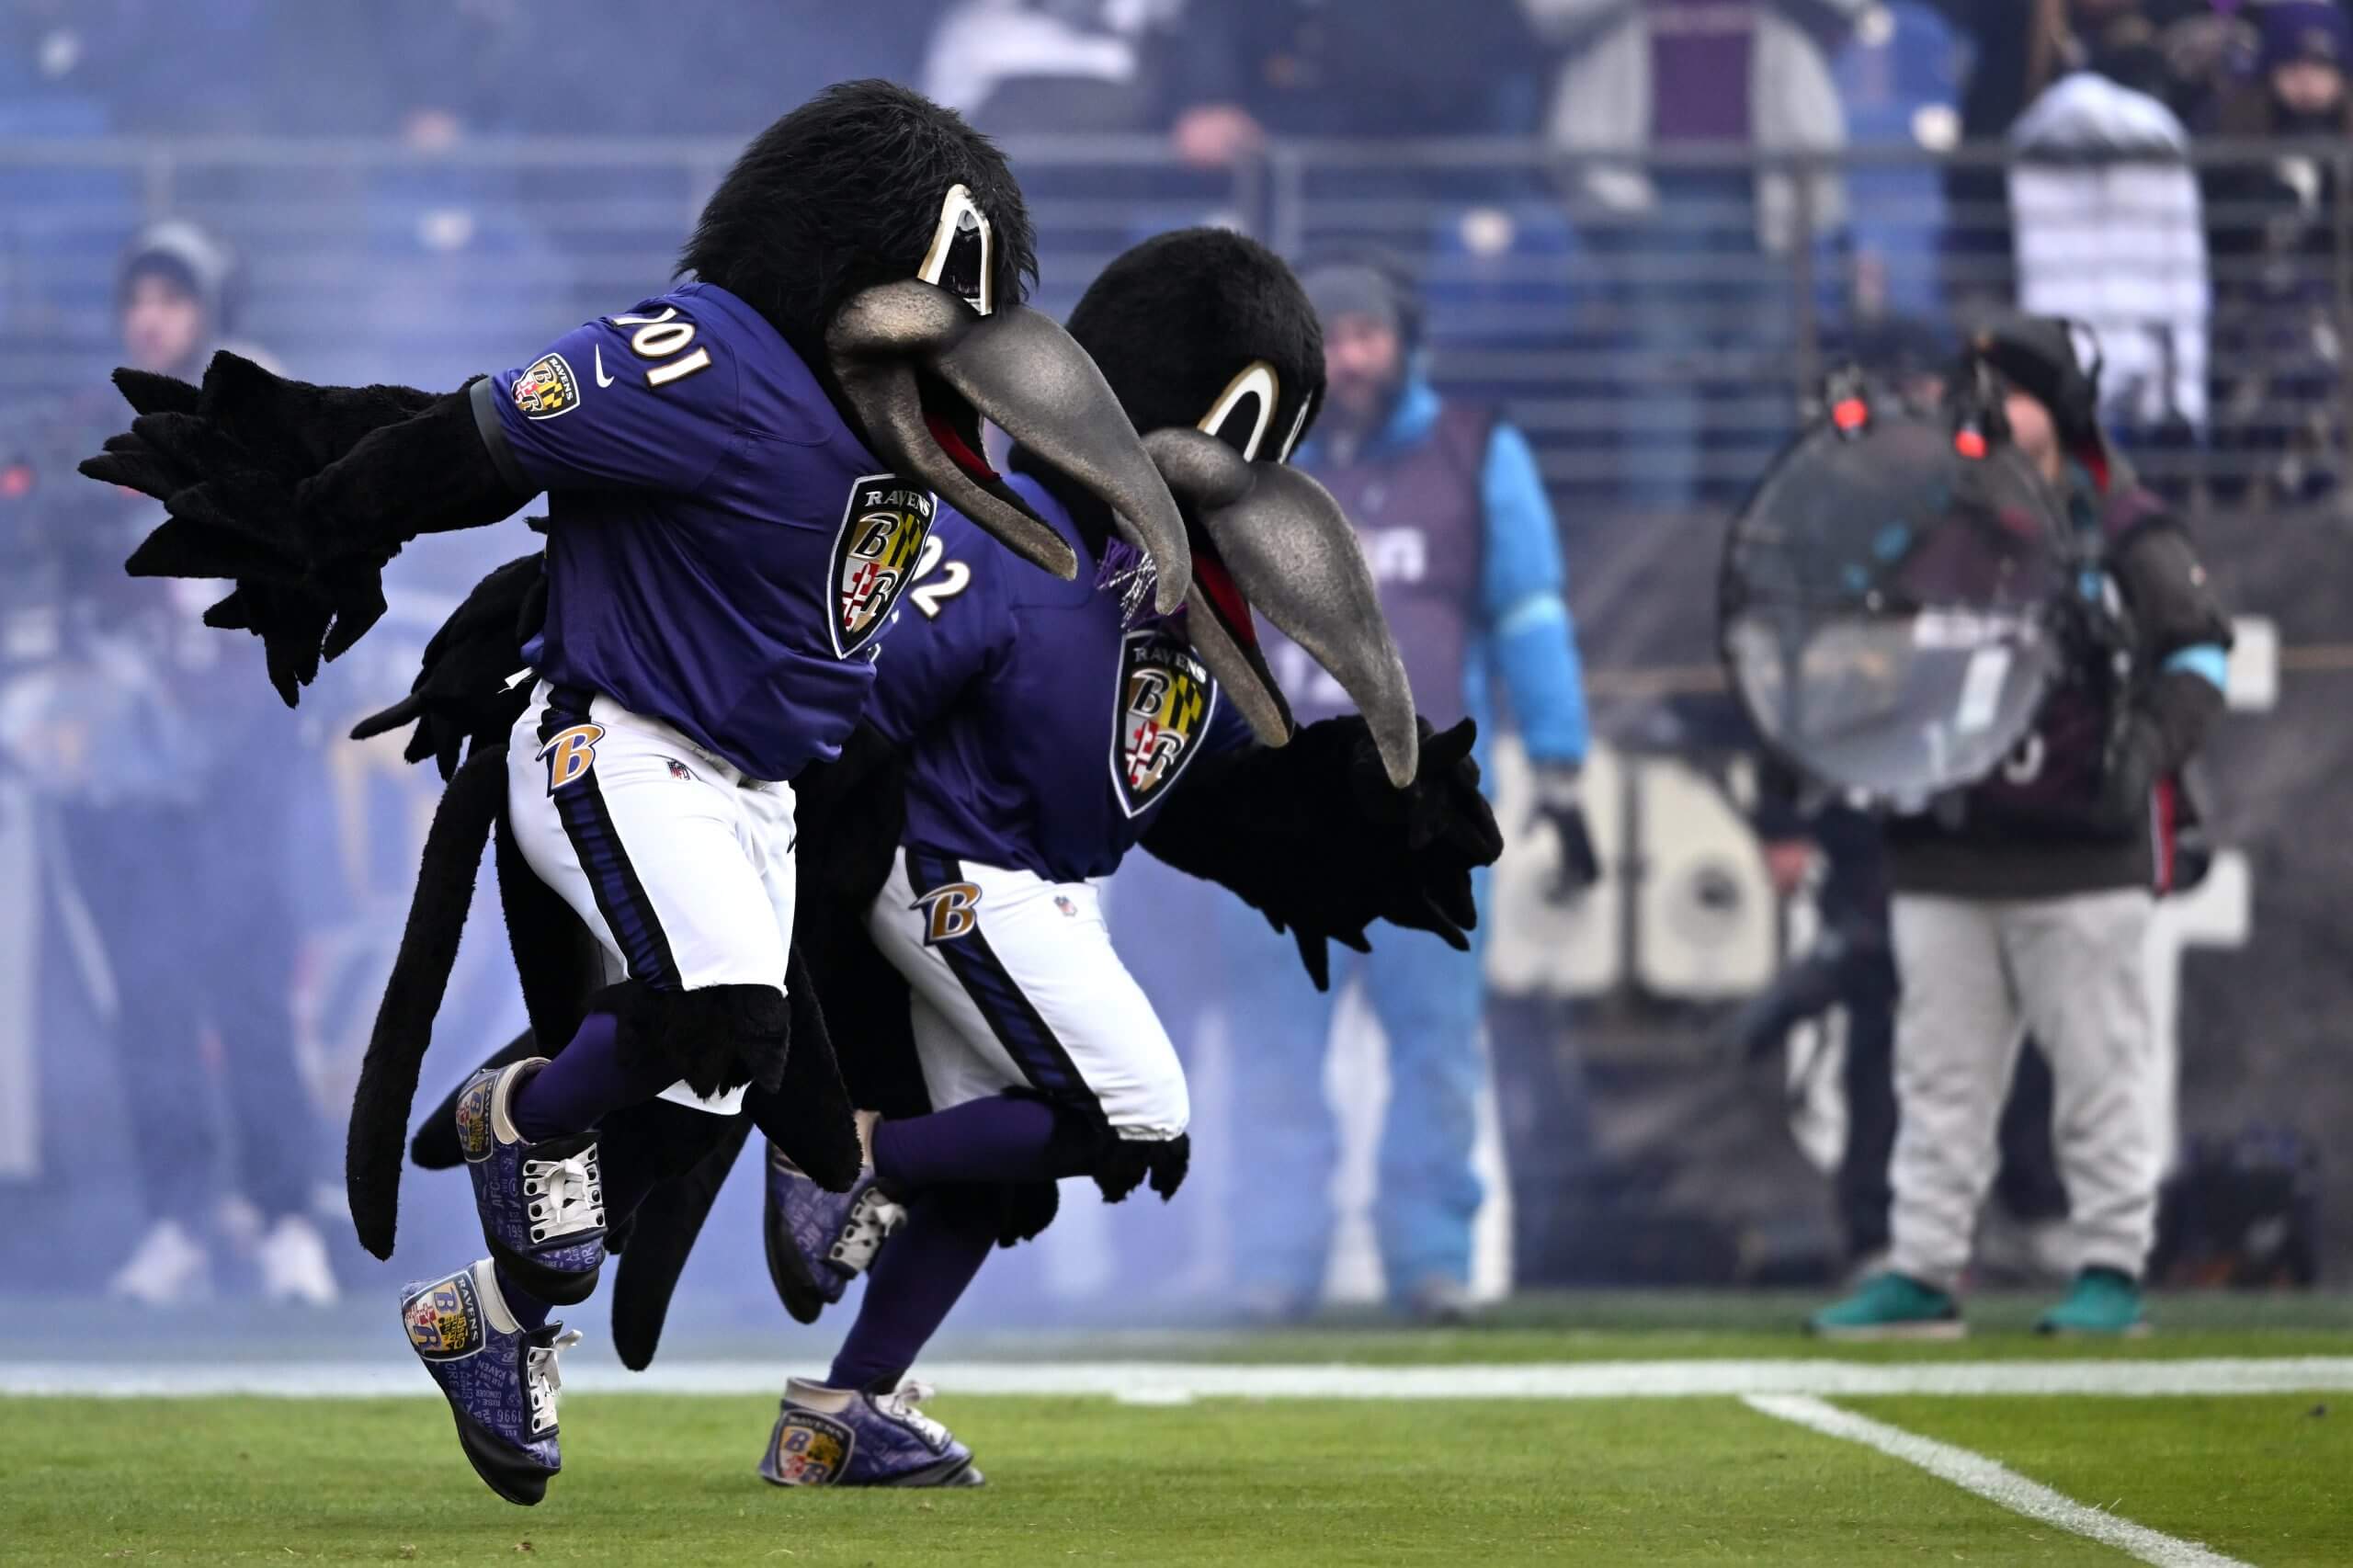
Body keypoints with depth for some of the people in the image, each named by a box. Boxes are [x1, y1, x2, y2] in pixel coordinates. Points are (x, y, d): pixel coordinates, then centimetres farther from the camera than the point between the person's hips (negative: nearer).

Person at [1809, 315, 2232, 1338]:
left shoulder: (2123, 532, 2)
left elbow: (2196, 651, -1)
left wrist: (2151, 746, -15)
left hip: (2081, 856, -5)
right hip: (1941, 855, 5)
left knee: (2099, 1064, -2)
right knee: (1939, 1071, 6)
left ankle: (2112, 1270, 4)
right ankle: (1922, 1273, 9)